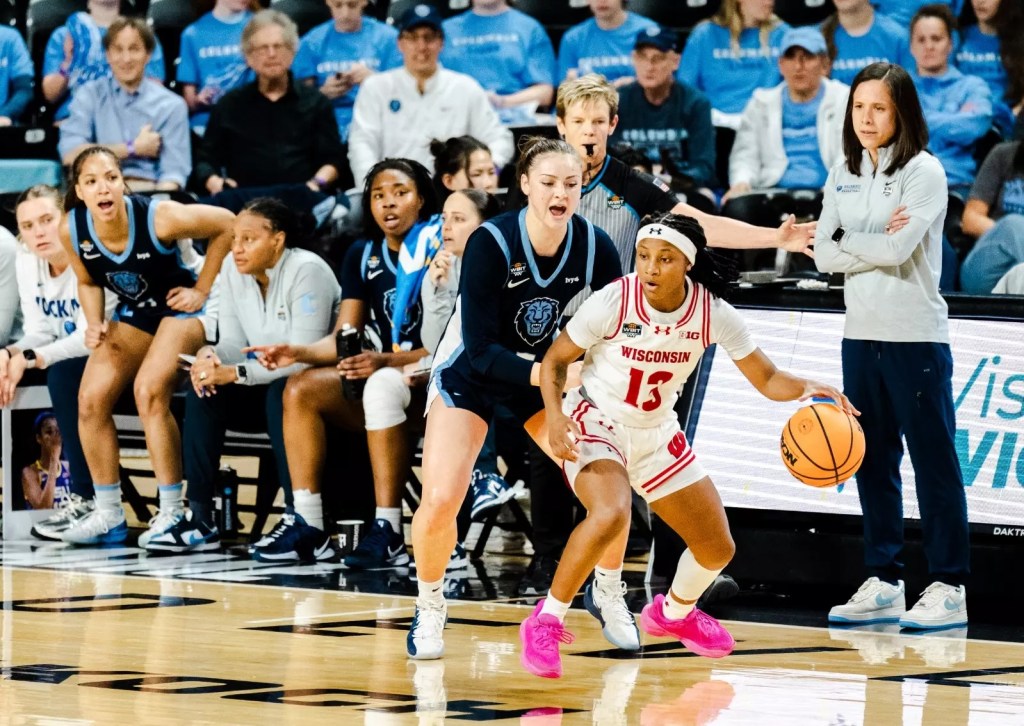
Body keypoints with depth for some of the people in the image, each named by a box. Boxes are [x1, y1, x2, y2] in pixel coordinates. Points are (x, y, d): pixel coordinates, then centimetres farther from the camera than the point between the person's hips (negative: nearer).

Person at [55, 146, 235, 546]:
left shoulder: (160, 218, -32)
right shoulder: (72, 231, -17)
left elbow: (225, 223, -17)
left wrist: (202, 289, -14)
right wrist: (94, 324, -13)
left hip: (182, 305, -6)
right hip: (135, 310, 6)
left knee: (149, 391, -27)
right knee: (91, 399, -8)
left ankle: (171, 512, -17)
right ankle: (108, 516, 5)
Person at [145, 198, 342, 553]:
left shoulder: (307, 271, -21)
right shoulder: (233, 269, 0)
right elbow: (235, 343, 2)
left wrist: (235, 373, -31)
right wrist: (210, 357, -22)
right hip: (266, 386, 7)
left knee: (281, 393, -36)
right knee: (202, 392, -14)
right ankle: (199, 519, -18)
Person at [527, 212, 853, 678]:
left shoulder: (713, 312, -15)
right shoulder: (613, 301, -23)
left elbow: (767, 380, -9)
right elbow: (555, 360, -11)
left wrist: (809, 390, -30)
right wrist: (555, 416, -28)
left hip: (656, 435, 5)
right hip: (595, 426, -5)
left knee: (717, 547, 8)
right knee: (610, 516, -35)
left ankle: (673, 613, 42)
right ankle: (545, 623, -18)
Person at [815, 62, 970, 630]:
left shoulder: (924, 172, -7)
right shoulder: (842, 177, 11)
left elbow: (897, 249, -18)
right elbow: (824, 255, 3)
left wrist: (846, 238, -4)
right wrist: (876, 246, -10)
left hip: (916, 335, -6)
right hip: (861, 333, 6)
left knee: (933, 460, -4)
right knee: (872, 462, 8)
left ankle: (948, 588, -2)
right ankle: (883, 583, 15)